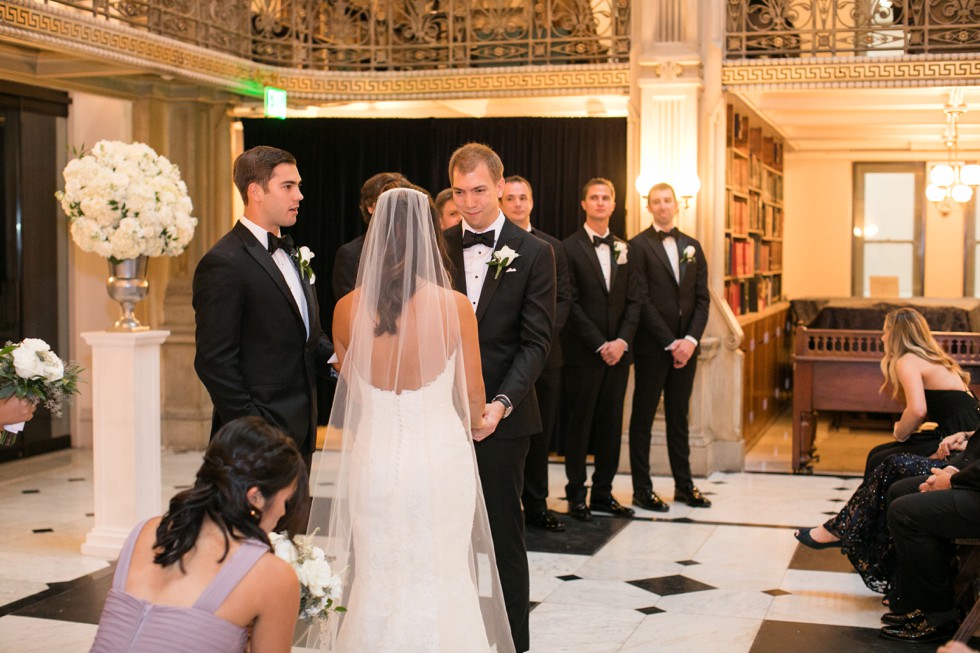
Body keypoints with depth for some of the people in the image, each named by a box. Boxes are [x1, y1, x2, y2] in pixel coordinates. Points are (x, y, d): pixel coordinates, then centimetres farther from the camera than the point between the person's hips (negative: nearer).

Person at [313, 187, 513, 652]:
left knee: (375, 582, 14)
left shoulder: (347, 309, -5)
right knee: (440, 583, 11)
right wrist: (473, 424, 22)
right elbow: (473, 395, 0)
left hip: (373, 459, 2)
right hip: (441, 458, -2)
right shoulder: (454, 306, -11)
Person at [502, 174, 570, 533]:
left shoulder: (553, 247, 12)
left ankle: (536, 505, 17)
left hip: (544, 353, 4)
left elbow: (563, 298, 8)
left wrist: (542, 333, -8)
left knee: (540, 433, 8)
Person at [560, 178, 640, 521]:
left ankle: (603, 492, 16)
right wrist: (600, 345, -14)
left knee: (611, 424, 8)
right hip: (584, 352, -5)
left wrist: (622, 341, -7)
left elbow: (632, 301, 9)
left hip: (617, 351, 5)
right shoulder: (570, 248, -4)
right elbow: (571, 304, -9)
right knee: (579, 425, 2)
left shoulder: (622, 249, 12)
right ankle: (576, 495, 10)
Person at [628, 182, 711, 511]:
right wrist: (670, 343, -14)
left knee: (679, 415, 13)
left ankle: (684, 484, 20)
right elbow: (642, 300, -11)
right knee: (643, 416, 3)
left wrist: (691, 339, -6)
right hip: (652, 347, -5)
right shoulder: (639, 245, -4)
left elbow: (702, 298, 8)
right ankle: (642, 489, 8)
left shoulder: (692, 246, 12)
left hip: (685, 346, 5)